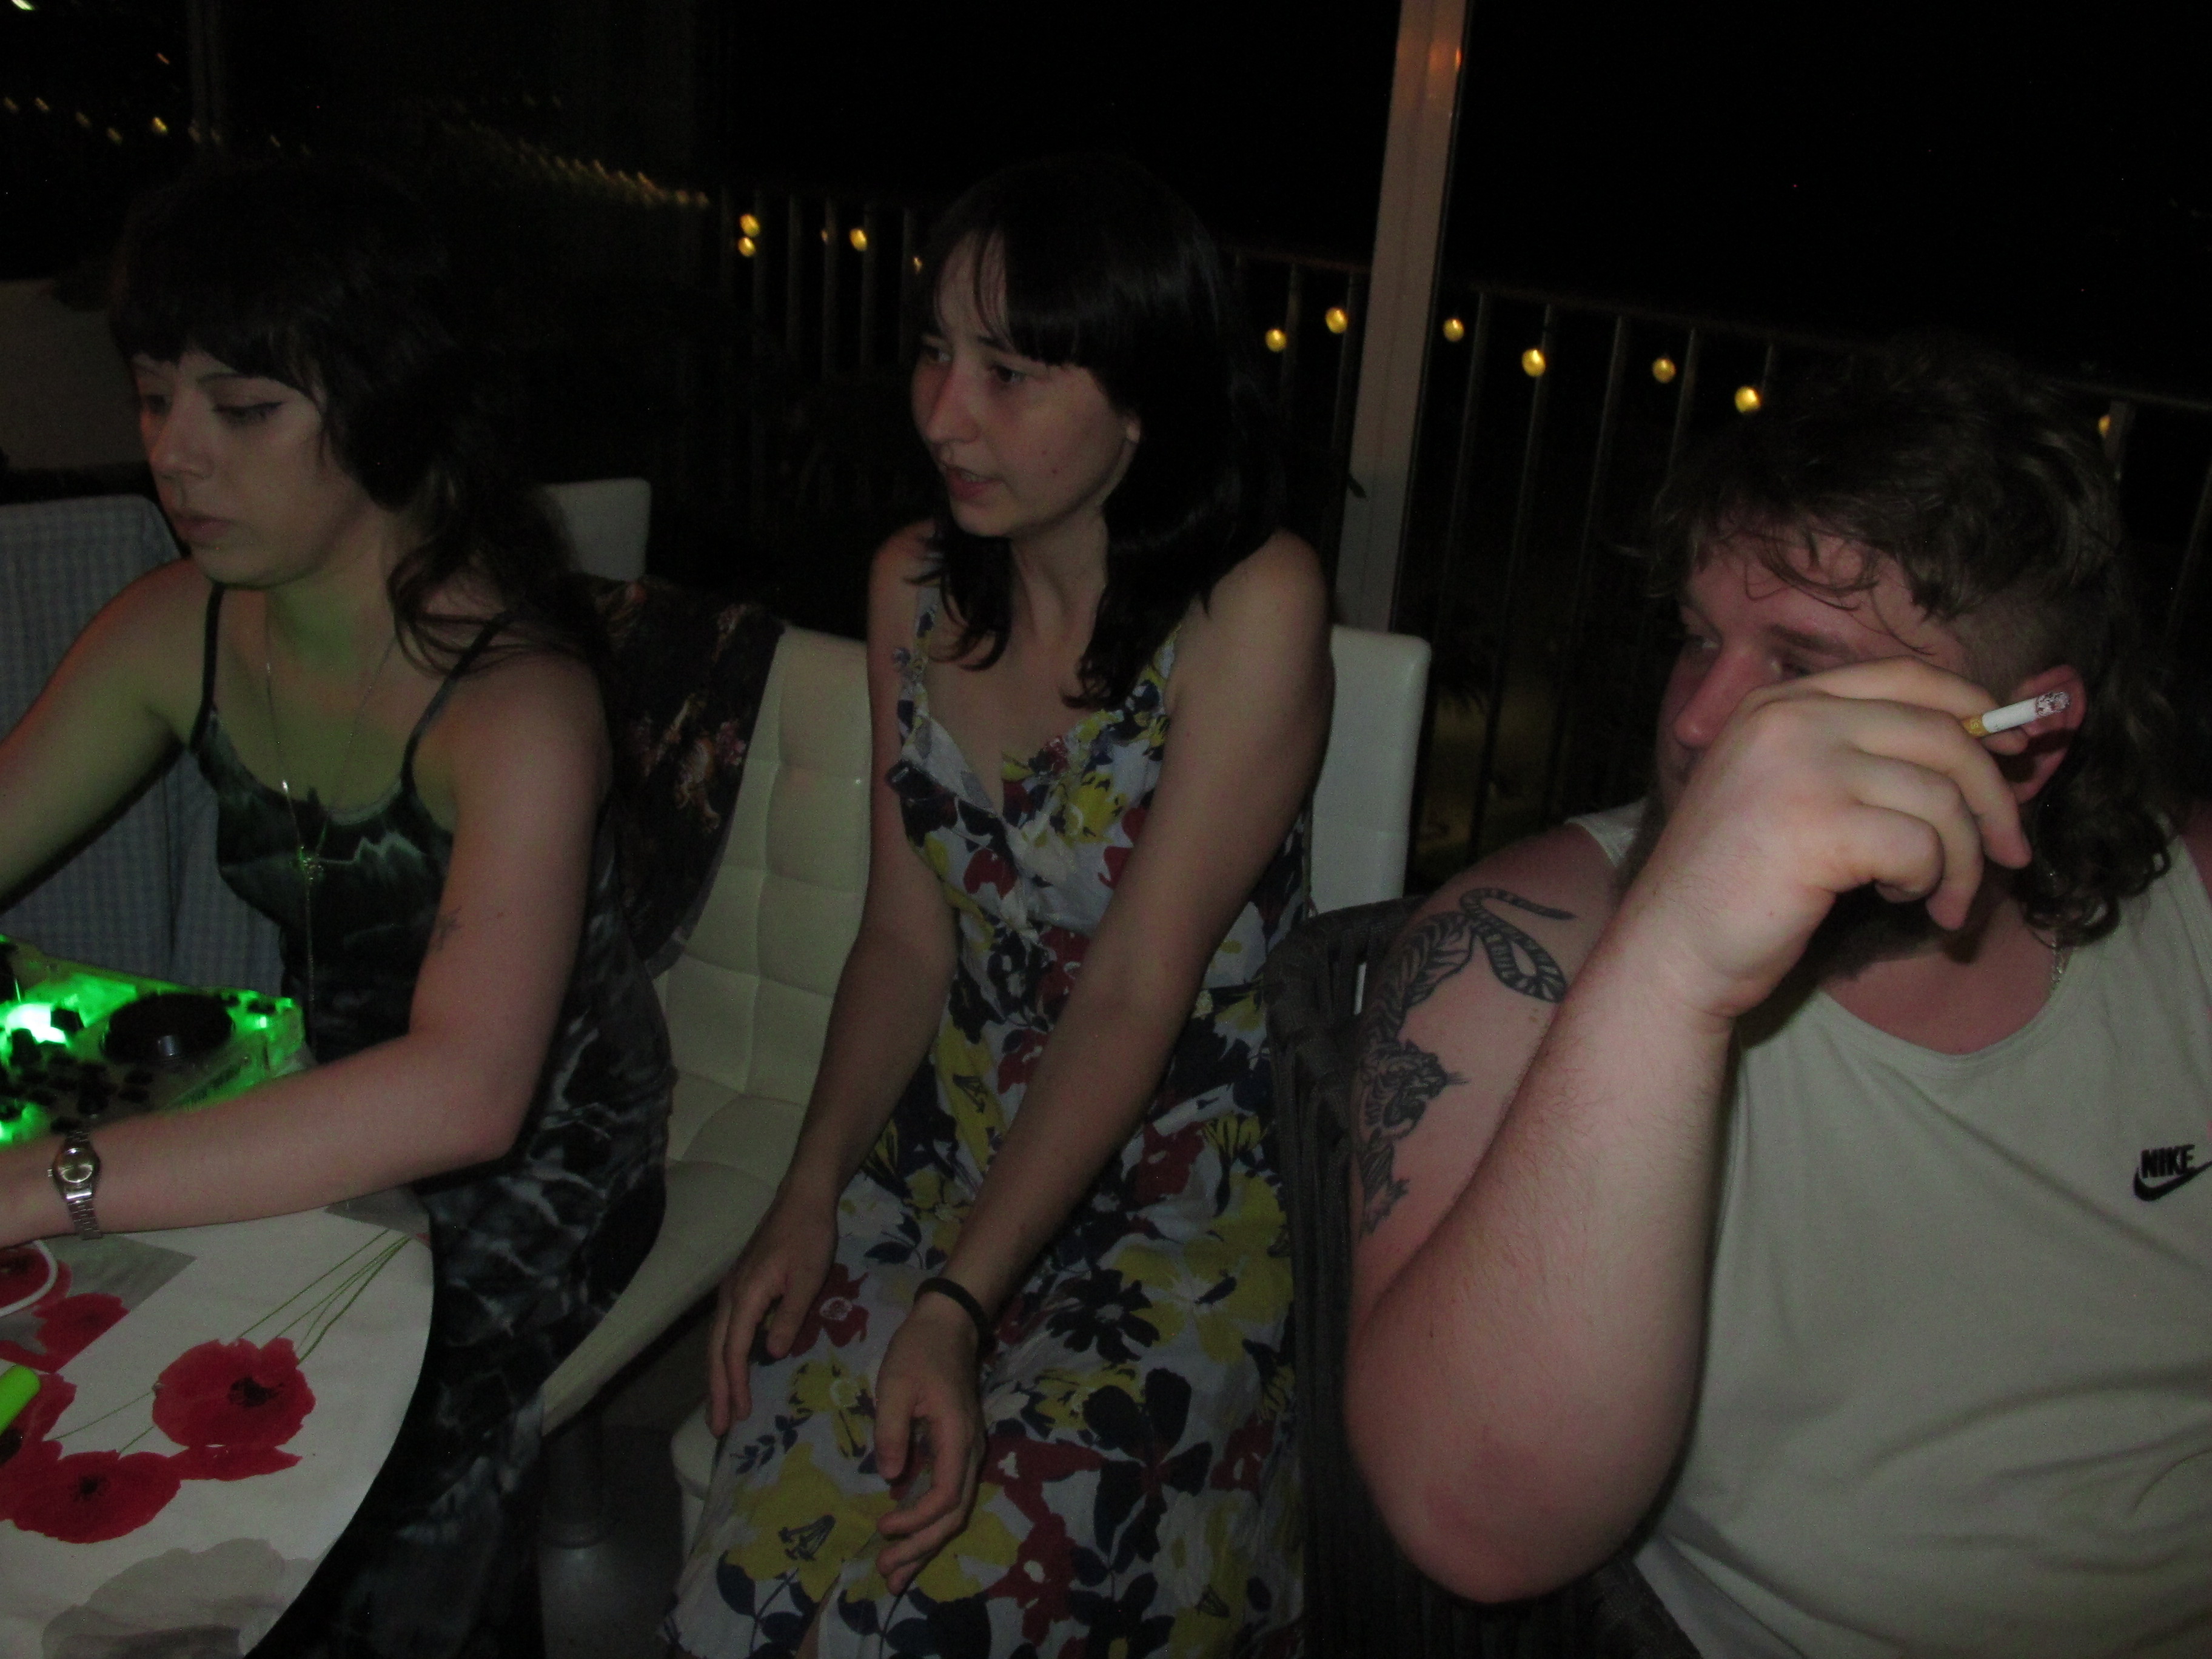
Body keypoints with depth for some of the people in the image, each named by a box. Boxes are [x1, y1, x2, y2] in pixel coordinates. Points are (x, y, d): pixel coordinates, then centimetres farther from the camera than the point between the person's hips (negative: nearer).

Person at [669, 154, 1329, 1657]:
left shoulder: (1255, 606, -17)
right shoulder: (915, 586, 2)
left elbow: (1137, 991, -19)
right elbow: (908, 940, 4)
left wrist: (956, 1306, -21)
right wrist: (809, 1198, -8)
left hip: (1188, 1190, -4)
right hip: (954, 1143, 5)